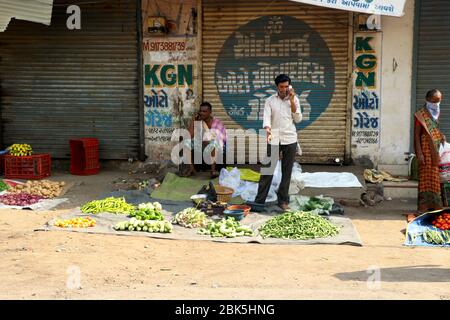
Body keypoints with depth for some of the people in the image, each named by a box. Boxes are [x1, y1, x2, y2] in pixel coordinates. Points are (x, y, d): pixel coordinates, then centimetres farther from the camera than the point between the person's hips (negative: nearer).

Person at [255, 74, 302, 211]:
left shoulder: (294, 99, 7)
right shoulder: (270, 100, 4)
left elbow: (298, 119, 0)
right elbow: (266, 117, -7)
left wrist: (292, 101, -8)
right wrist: (267, 130, -28)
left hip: (290, 140, 1)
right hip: (274, 140, -1)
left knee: (287, 172, 5)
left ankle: (283, 200, 13)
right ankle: (259, 201, 2)